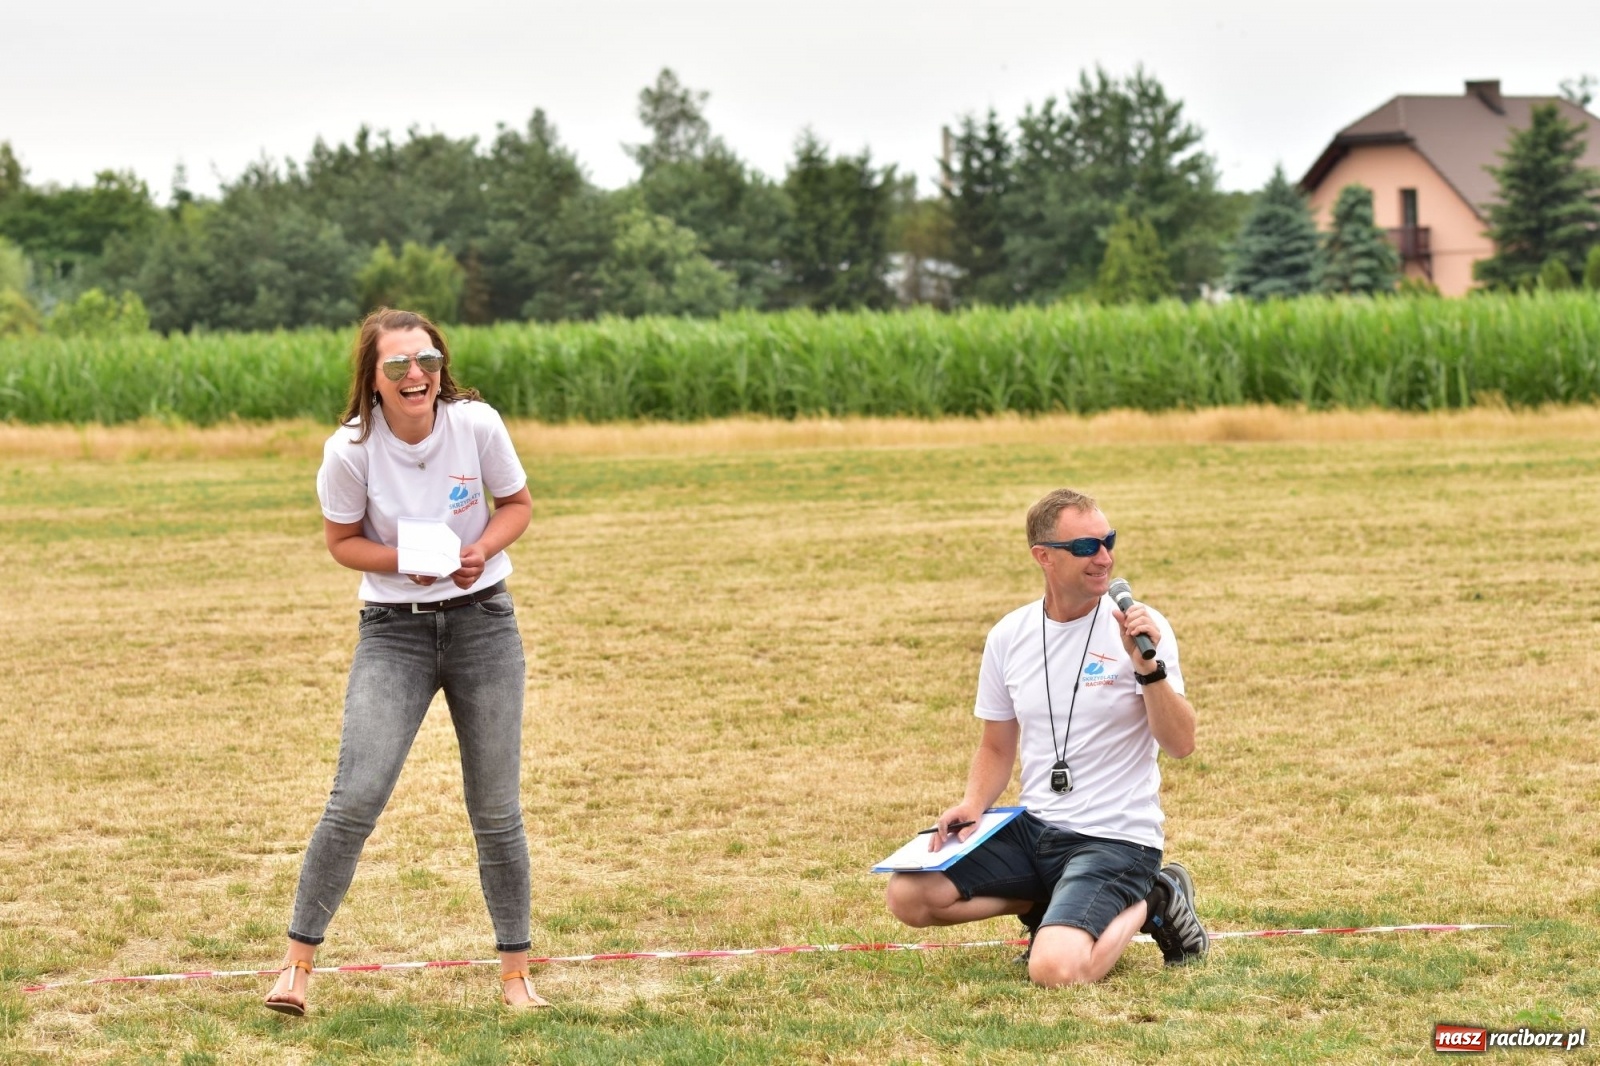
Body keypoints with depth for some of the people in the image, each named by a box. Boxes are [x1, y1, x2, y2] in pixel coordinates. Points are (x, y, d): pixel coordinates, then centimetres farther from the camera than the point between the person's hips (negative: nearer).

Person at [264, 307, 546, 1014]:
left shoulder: (477, 424, -11)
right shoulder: (351, 450, -15)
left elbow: (517, 504, 4)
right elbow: (342, 539, 0)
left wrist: (481, 548, -15)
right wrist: (407, 562, -18)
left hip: (482, 619, 1)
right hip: (393, 630, -1)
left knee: (496, 808, 5)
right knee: (355, 799, -12)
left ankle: (515, 971, 17)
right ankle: (298, 961, -1)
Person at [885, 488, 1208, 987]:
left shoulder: (1137, 629, -8)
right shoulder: (1008, 636, 5)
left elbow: (1181, 744, -15)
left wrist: (1148, 667, -28)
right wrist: (973, 804, -3)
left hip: (1115, 838, -5)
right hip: (1032, 829, 5)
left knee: (1055, 971, -28)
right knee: (908, 894, -11)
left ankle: (1147, 903, 3)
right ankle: (1055, 906, 8)